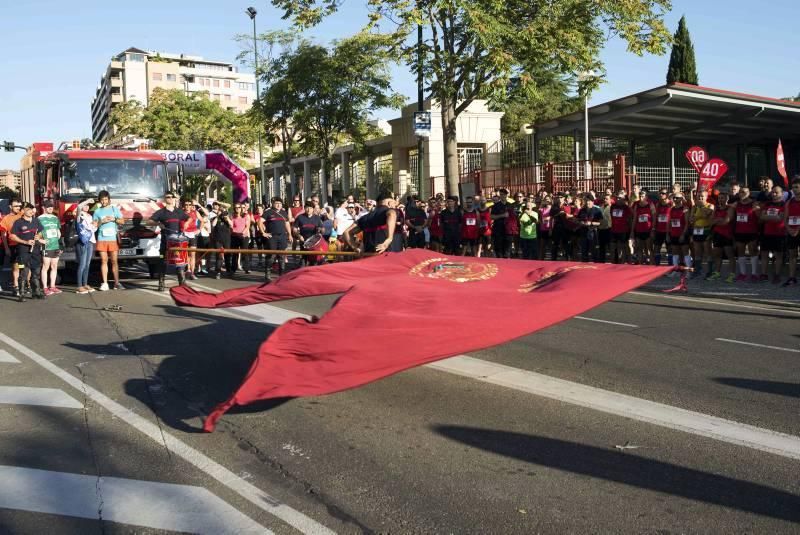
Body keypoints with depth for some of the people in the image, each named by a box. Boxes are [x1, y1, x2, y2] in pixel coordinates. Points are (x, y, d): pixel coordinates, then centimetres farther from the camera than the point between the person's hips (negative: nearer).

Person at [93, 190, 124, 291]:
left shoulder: (115, 209, 12)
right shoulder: (97, 211, 11)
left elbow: (122, 221, 9)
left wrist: (114, 219, -7)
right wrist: (101, 221, -8)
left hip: (113, 238, 0)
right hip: (101, 239, 0)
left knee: (114, 261, -2)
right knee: (104, 261, -1)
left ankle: (117, 283, 0)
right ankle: (105, 283, 0)